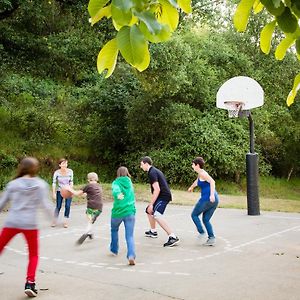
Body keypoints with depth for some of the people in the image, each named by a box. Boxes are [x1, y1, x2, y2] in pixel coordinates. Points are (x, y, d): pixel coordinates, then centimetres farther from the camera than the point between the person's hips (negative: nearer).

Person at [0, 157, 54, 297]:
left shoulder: (13, 184, 4)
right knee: (33, 255, 15)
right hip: (30, 224, -1)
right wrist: (53, 217, 6)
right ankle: (30, 283, 3)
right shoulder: (40, 184, 0)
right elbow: (46, 204, -6)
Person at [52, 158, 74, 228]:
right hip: (59, 191, -1)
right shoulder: (57, 172, -13)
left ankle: (65, 222, 8)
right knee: (58, 206, -3)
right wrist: (53, 193, -10)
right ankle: (55, 221, 13)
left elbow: (71, 181, 0)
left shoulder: (70, 171, -10)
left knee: (67, 206, -5)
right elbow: (54, 183, -7)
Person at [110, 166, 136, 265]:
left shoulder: (116, 182, 3)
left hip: (118, 211, -1)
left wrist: (117, 195, -29)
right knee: (130, 236, -2)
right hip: (130, 212, 1)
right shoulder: (129, 181, 14)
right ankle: (131, 256, -22)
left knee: (114, 230, 26)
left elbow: (115, 190, -18)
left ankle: (114, 250, 39)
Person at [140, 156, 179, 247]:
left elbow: (157, 189, -23)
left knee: (157, 215, -27)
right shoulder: (155, 170, 18)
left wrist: (151, 204, -22)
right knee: (149, 211, 27)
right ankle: (153, 231, 45)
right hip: (163, 196, 11)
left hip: (163, 196, -11)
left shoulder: (152, 173, -14)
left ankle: (173, 237, -35)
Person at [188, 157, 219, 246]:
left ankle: (202, 233, -1)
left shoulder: (202, 173, -8)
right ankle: (212, 238, 3)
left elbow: (212, 181, -22)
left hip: (207, 199, -9)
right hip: (214, 200, 9)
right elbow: (197, 181, 43)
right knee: (206, 219, 12)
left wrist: (212, 194, -32)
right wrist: (191, 187, 62)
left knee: (194, 215, 7)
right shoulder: (200, 174, 20)